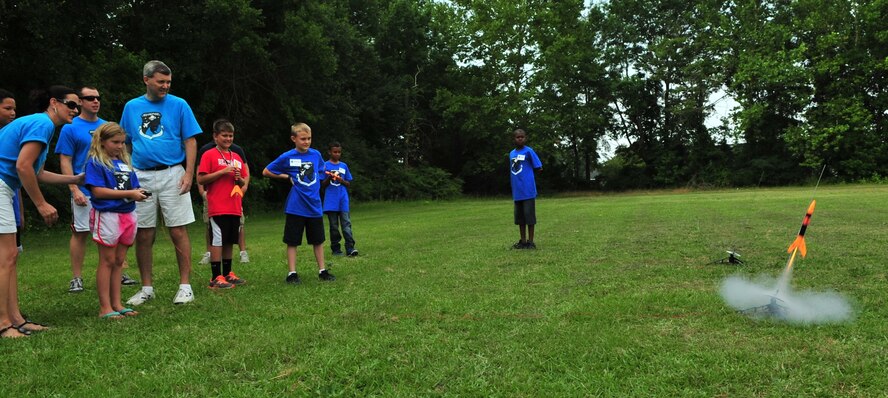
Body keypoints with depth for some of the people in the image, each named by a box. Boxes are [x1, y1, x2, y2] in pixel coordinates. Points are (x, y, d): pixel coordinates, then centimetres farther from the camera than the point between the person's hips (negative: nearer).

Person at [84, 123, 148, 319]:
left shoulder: (125, 162, 15)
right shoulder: (95, 163, -6)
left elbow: (133, 187, 19)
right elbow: (98, 191, -16)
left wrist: (139, 193, -3)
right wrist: (128, 193, -18)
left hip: (128, 214, 6)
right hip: (107, 215, -6)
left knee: (119, 261, 11)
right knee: (107, 261, 0)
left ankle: (116, 304, 18)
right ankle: (105, 308, 6)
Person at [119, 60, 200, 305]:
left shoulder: (179, 105, 2)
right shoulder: (131, 107, 12)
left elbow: (190, 141, -1)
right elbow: (125, 144, 16)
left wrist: (189, 173, -11)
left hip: (172, 175, -3)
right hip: (140, 177, 3)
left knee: (178, 232, -3)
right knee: (143, 235, 6)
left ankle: (185, 286, 6)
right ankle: (147, 288, 18)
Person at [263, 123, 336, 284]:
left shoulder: (316, 155, 3)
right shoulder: (287, 157, -6)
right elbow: (266, 172, 3)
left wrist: (314, 186, 5)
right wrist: (287, 177, -2)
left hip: (315, 206, 3)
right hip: (295, 208, -3)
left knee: (318, 240, 11)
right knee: (292, 241, 4)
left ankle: (322, 270, 22)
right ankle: (292, 273, 13)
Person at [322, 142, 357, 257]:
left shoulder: (344, 166, 11)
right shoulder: (325, 166, 4)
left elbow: (349, 184, 13)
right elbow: (323, 185, 3)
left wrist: (342, 181, -8)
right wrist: (329, 178, -16)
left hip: (343, 200, 1)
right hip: (331, 200, -1)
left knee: (346, 223, -9)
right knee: (334, 226, 4)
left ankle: (350, 248, -13)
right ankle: (336, 249, 12)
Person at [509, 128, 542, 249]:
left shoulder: (528, 151, -6)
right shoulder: (511, 154, 13)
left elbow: (538, 168, -5)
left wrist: (527, 173, 2)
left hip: (528, 190, -6)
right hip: (517, 191, 6)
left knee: (529, 215, -2)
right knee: (519, 216, 11)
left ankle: (530, 242, 5)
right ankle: (523, 241, 20)